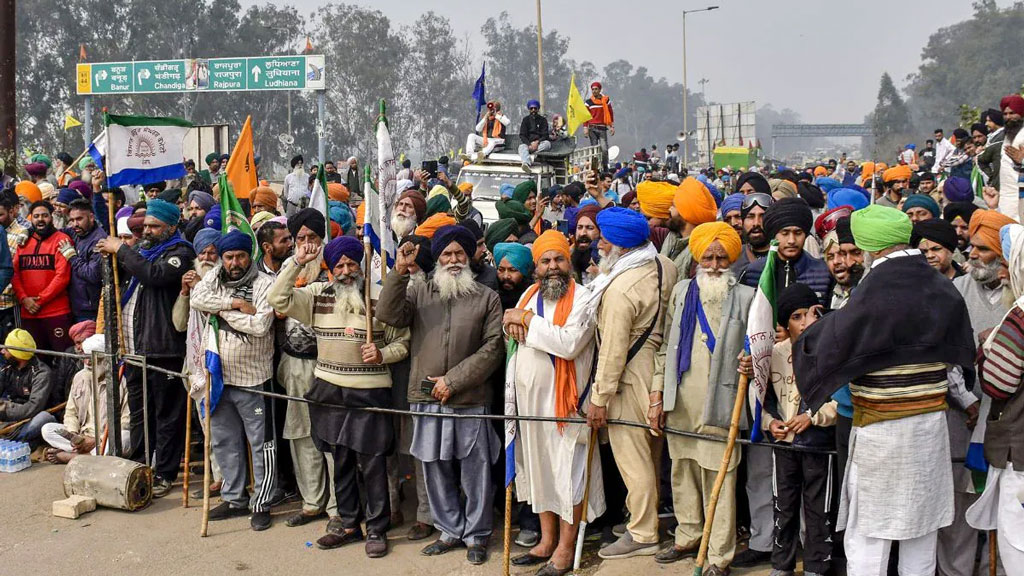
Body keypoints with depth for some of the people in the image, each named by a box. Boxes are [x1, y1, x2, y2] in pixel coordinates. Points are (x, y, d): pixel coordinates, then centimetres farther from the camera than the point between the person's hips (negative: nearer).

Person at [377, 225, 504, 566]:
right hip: (426, 399, 2)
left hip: (470, 400, -2)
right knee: (436, 471, 12)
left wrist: (453, 380, -10)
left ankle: (477, 535, 20)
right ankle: (450, 531, 27)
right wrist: (399, 272, -14)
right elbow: (388, 316, -6)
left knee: (475, 472, 5)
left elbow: (493, 347, -3)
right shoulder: (419, 294, 10)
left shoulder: (487, 298, 4)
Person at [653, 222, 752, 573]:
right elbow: (666, 345, 13)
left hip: (720, 404, -4)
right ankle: (688, 537, 33)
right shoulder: (682, 291, 9)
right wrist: (657, 391, 9)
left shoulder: (746, 297, -2)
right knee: (682, 471, 15)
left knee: (719, 479, -2)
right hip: (680, 401, 5)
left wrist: (750, 363, -20)